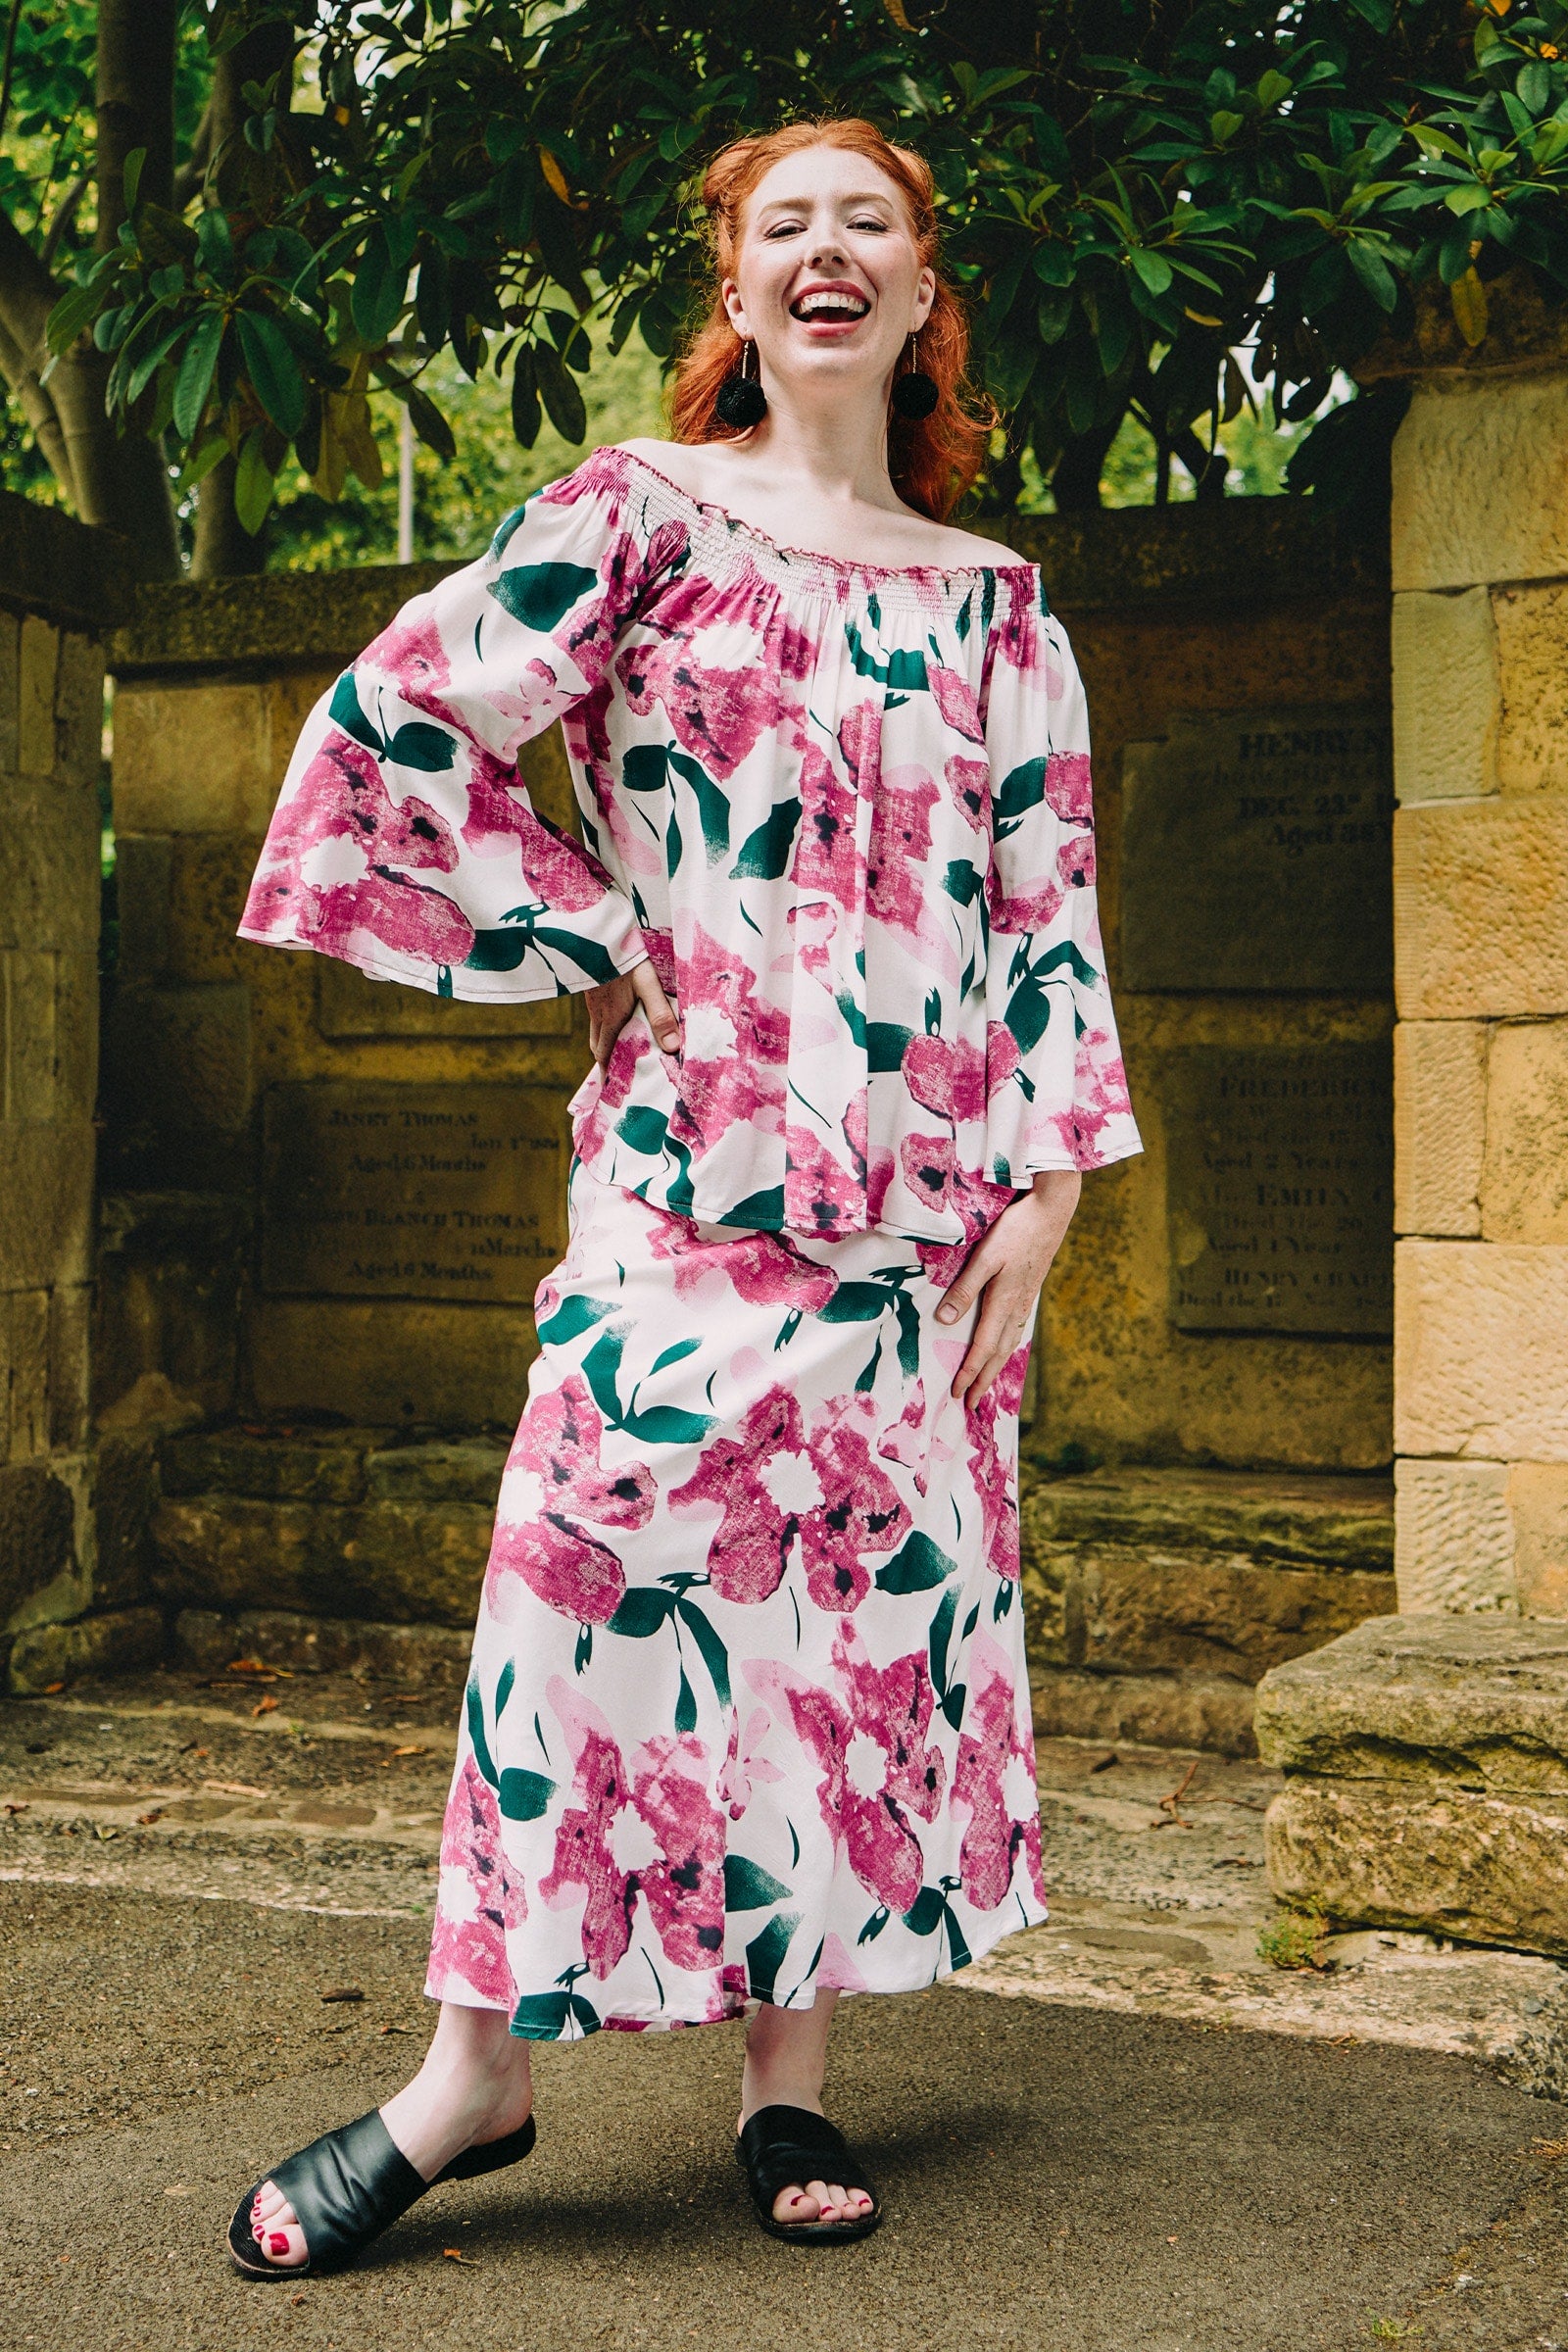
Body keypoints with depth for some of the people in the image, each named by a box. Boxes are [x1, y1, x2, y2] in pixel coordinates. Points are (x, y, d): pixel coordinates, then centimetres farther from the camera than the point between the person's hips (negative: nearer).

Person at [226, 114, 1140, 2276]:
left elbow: (1051, 906, 10)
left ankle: (793, 2076, 16)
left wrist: (1045, 1186, 1)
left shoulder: (997, 605, 13)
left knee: (888, 1601, 4)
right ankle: (475, 2071, 7)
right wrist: (598, 938, -4)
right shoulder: (639, 513, 4)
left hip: (930, 1199, 3)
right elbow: (396, 723, -3)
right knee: (608, 1578, -6)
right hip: (687, 1171, -3)